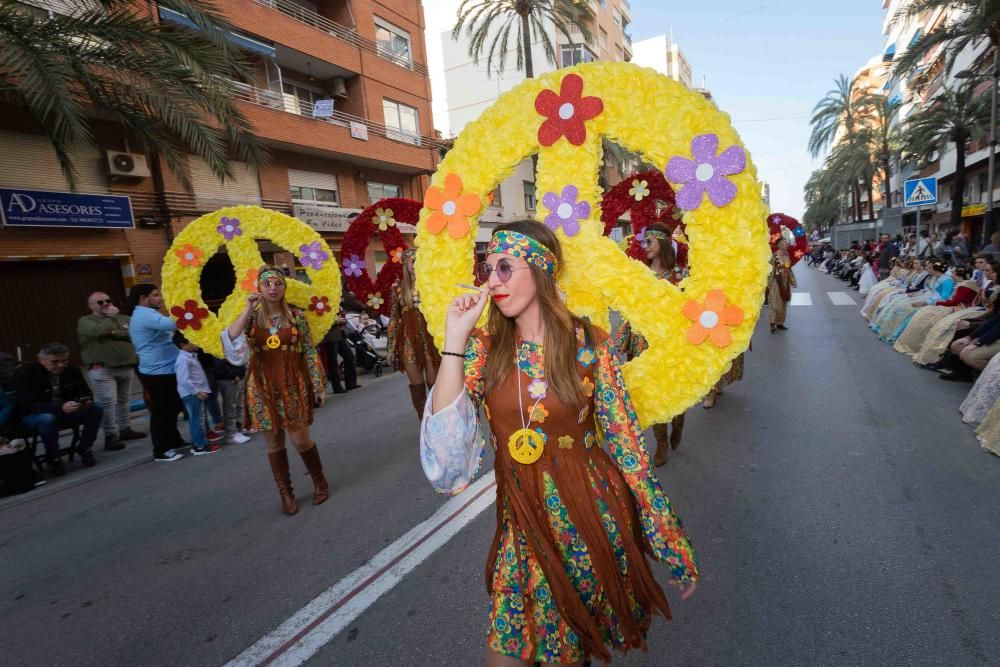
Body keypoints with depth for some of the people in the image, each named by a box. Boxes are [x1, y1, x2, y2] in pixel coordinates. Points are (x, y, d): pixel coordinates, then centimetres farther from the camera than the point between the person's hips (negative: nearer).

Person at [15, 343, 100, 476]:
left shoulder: (72, 370, -5)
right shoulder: (25, 375, -19)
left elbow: (84, 392, -3)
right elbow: (28, 405, -29)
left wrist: (87, 402, -29)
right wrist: (60, 408, -45)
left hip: (65, 412, 4)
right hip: (33, 415, -4)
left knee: (96, 409, -19)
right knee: (48, 419, -38)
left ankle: (84, 449, -7)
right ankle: (52, 459, -17)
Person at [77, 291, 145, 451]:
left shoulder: (124, 319, 13)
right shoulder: (85, 321, 2)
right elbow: (99, 331, -19)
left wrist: (116, 333, -13)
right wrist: (111, 316, -6)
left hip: (126, 366, 4)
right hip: (102, 369, -4)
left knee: (124, 400, 13)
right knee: (108, 403, -8)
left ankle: (125, 429, 25)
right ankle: (110, 436, 0)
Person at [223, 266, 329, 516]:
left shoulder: (296, 316, 0)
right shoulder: (251, 317, 3)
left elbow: (310, 352, 0)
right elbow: (230, 339, -15)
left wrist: (319, 385, -2)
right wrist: (248, 310, -16)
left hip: (293, 383, -2)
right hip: (263, 385, 2)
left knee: (300, 439, -1)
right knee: (274, 442, 8)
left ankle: (320, 481, 25)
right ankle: (286, 493, 24)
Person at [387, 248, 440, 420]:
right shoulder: (398, 287, 4)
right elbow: (394, 317, 9)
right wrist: (391, 348, 8)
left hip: (431, 338, -1)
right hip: (409, 341, 1)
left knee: (435, 385, 1)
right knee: (417, 387, 6)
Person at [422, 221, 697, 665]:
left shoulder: (590, 344, -12)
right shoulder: (484, 348, -6)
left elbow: (627, 444, -6)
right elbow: (445, 450, -16)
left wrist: (672, 544, -2)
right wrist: (454, 339, -19)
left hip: (594, 515, -2)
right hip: (524, 523, 2)